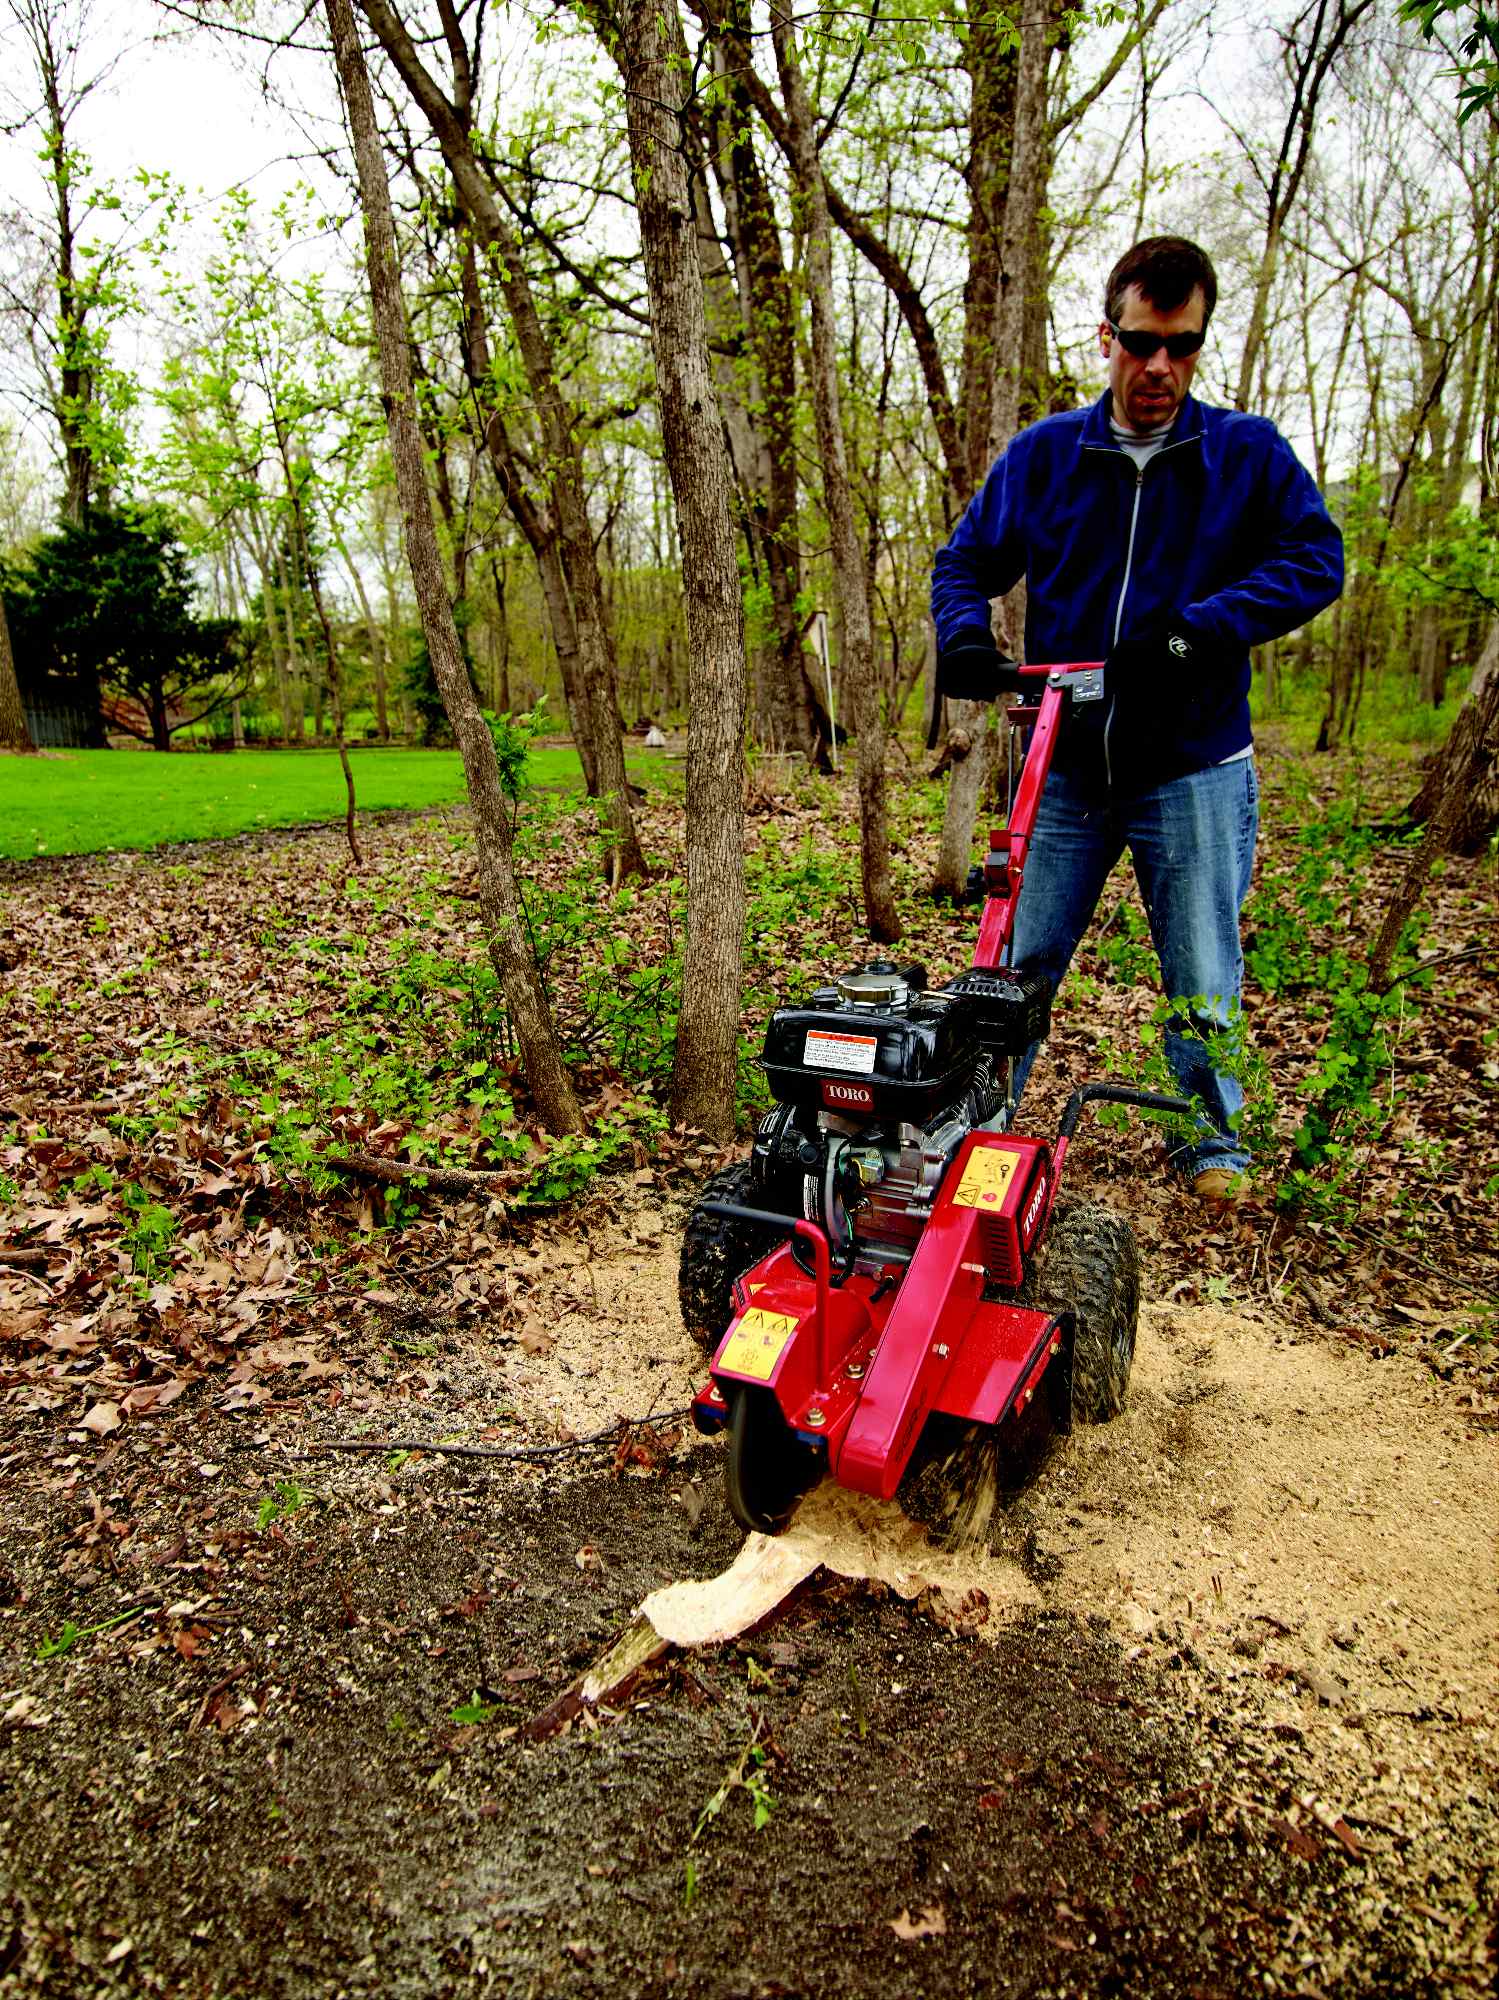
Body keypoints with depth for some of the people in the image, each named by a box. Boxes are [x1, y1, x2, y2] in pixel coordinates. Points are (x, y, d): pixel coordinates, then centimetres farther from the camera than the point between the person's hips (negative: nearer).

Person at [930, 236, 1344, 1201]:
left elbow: (1315, 559, -5)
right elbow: (967, 561, 7)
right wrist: (964, 639, -15)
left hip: (1195, 769, -1)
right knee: (1017, 963, 7)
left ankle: (1212, 1138, 28)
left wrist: (1197, 629, -20)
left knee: (1204, 980, 8)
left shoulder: (1250, 452, 1)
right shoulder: (1043, 453, 5)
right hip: (1067, 768, 2)